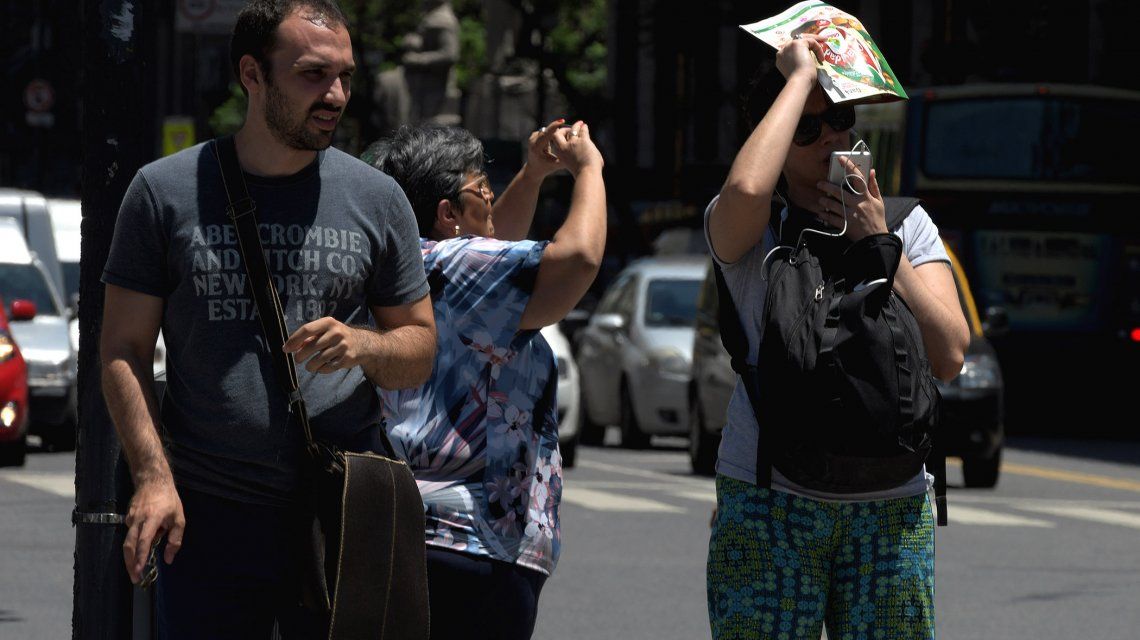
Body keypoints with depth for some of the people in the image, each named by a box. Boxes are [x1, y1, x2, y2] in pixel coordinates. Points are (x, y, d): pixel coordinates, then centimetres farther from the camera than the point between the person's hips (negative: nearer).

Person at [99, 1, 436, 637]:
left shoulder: (377, 198, 8)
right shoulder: (167, 191, 3)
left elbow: (421, 348, 14)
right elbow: (124, 350, 4)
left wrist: (362, 345, -9)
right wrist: (153, 477, -9)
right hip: (208, 515, -1)